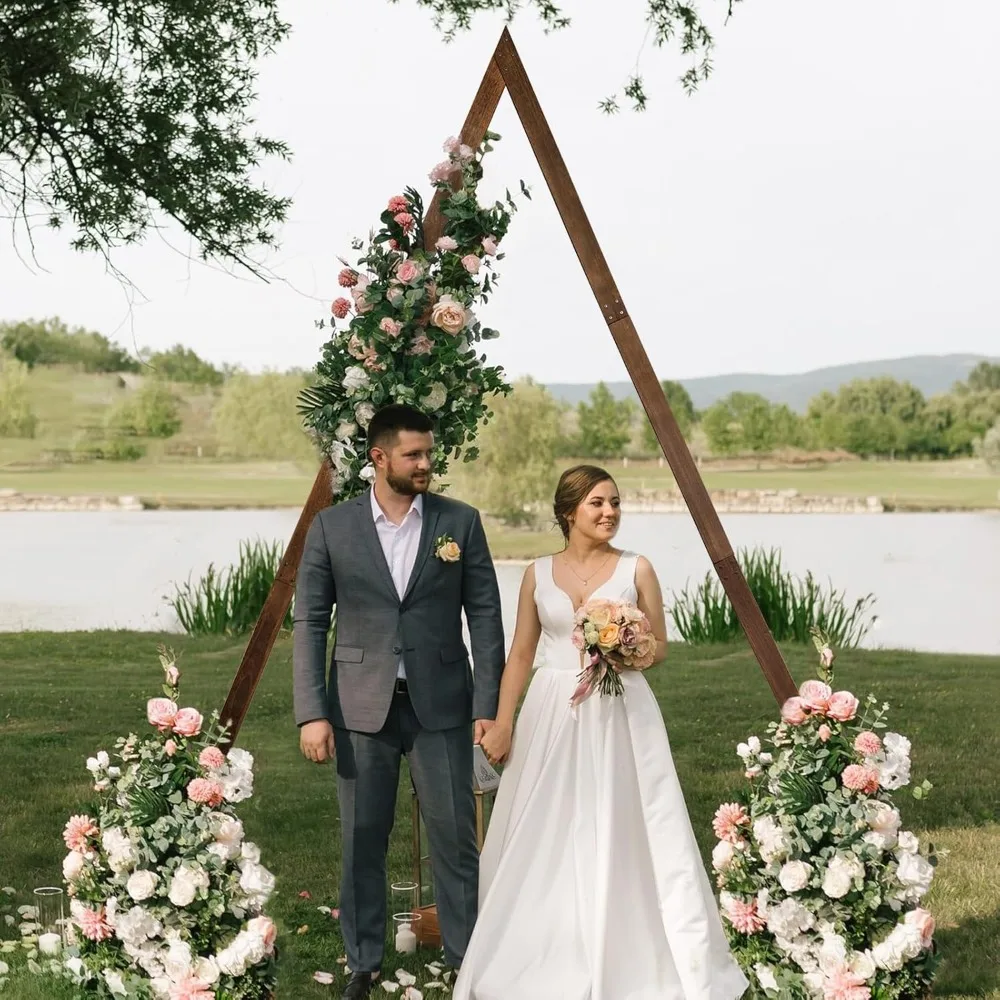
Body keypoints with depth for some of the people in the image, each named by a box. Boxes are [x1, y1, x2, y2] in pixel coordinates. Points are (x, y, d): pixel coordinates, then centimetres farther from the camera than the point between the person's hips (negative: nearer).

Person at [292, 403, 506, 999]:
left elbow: (485, 616, 1)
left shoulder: (461, 522, 2)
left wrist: (488, 706, -6)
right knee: (362, 840, 8)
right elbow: (310, 622, 1)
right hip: (362, 706, 0)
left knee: (456, 836, 3)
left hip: (441, 704, 0)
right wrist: (312, 713, -6)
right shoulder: (332, 527, 0)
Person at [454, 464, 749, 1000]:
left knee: (619, 834, -3)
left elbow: (659, 646, 5)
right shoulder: (539, 574, 6)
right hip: (553, 716, 2)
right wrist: (501, 722, 3)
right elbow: (520, 654, 9)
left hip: (620, 717, -2)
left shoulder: (636, 569, 1)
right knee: (545, 839, 5)